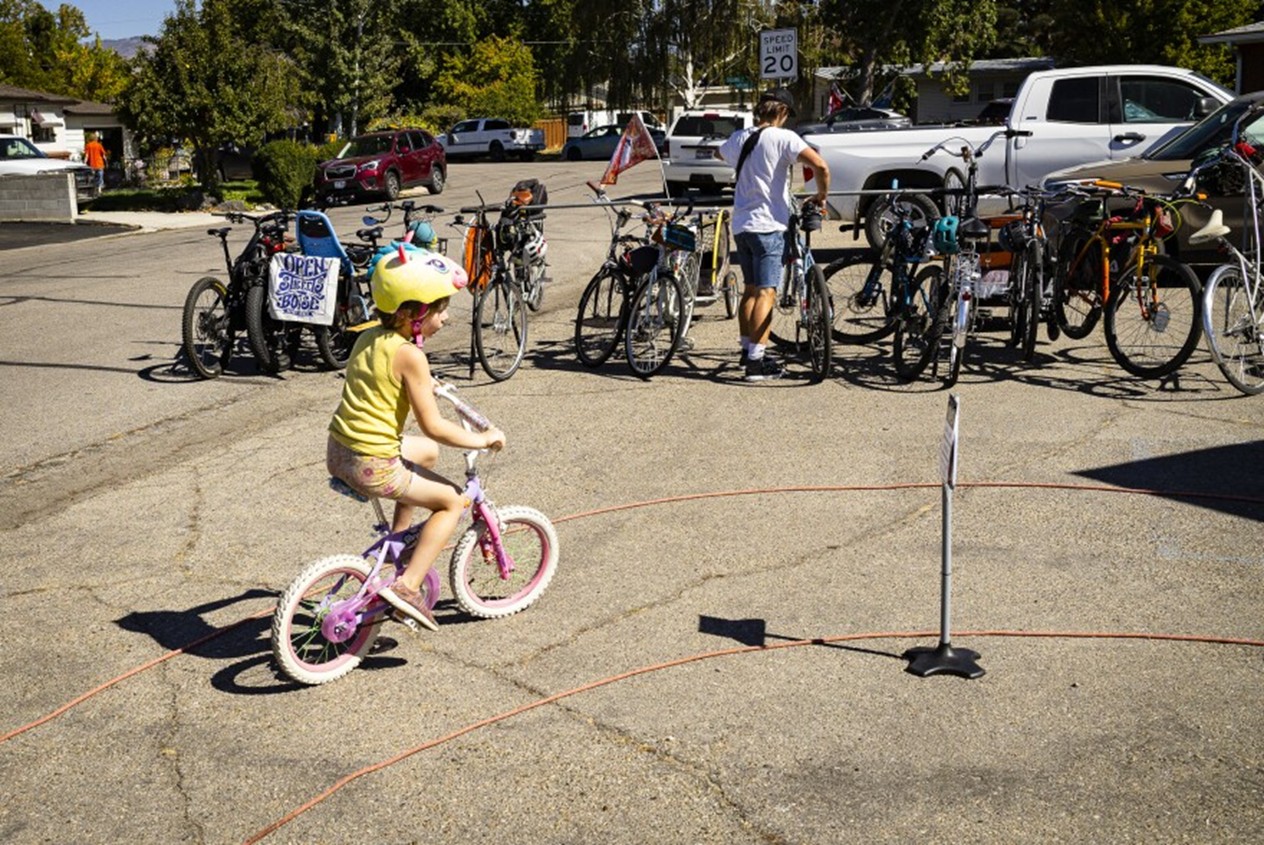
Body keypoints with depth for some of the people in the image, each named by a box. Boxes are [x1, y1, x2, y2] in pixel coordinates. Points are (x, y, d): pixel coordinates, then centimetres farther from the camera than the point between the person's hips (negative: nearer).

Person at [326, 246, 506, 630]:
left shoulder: (368, 337, 7)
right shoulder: (409, 355, -18)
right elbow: (433, 426, -17)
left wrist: (422, 386, 40)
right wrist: (482, 439, -6)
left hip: (338, 450, 9)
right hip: (372, 467, -9)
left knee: (427, 452, 31)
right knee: (452, 500, 8)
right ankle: (408, 586, 0)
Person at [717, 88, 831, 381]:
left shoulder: (739, 138, 11)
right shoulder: (783, 138, -10)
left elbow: (720, 152, 35)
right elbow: (820, 165, -21)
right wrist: (821, 196, -4)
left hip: (740, 225, 7)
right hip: (768, 225, -7)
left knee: (750, 289, 18)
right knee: (766, 293, -7)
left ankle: (747, 349, 25)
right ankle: (756, 360, -11)